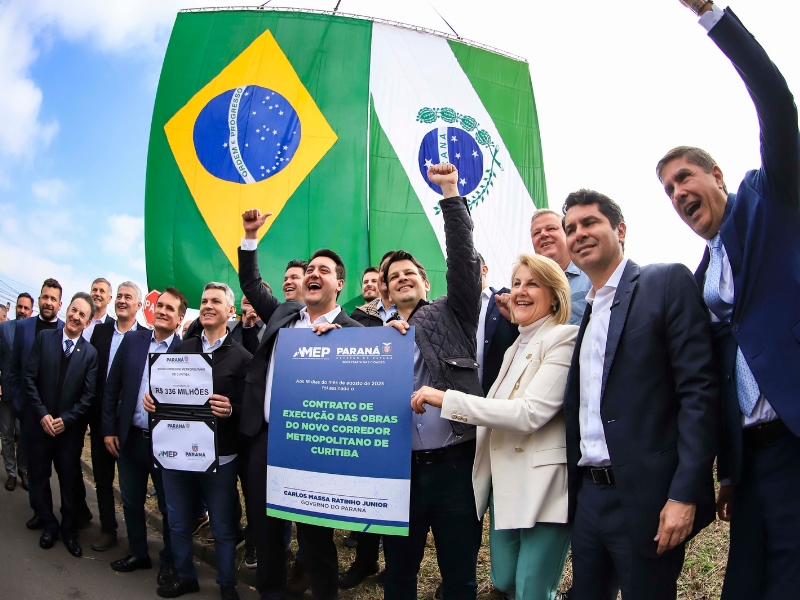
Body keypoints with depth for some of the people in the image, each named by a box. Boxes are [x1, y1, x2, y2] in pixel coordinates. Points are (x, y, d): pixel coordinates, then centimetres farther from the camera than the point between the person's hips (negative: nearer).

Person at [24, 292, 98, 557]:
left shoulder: (90, 353, -3)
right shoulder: (44, 338, -1)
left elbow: (89, 395, -4)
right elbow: (30, 378, -4)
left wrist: (66, 419, -13)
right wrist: (42, 414, -11)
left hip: (70, 428, -1)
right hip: (40, 424, 1)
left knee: (70, 481, 7)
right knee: (39, 477, 11)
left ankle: (69, 529, 25)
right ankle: (49, 525, 30)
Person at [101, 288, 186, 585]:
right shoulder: (132, 340, 1)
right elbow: (112, 387, 4)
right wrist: (109, 429, 1)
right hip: (130, 437, 4)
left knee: (168, 505, 10)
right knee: (131, 501, 18)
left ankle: (170, 561, 28)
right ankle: (138, 553, 38)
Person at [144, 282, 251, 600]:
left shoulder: (241, 356, -3)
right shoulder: (182, 348, 10)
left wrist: (230, 409, -26)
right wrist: (151, 398, -8)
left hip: (219, 456, -4)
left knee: (223, 527, 9)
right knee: (178, 522, 17)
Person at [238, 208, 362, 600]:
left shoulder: (350, 330, -7)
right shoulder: (283, 313, 11)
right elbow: (251, 285, 22)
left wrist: (330, 337, -23)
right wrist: (250, 235, 14)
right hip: (265, 436, 6)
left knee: (314, 531, 8)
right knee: (263, 525, 17)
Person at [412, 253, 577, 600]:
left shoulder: (563, 338, -12)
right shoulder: (515, 347, 16)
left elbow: (530, 413, -23)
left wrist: (447, 399, -22)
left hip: (542, 488, -8)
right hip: (503, 484, 8)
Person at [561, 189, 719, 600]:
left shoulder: (667, 282, -5)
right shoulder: (584, 311, 15)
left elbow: (700, 389, -13)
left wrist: (685, 493, -19)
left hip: (646, 499, -6)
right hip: (587, 496, 6)